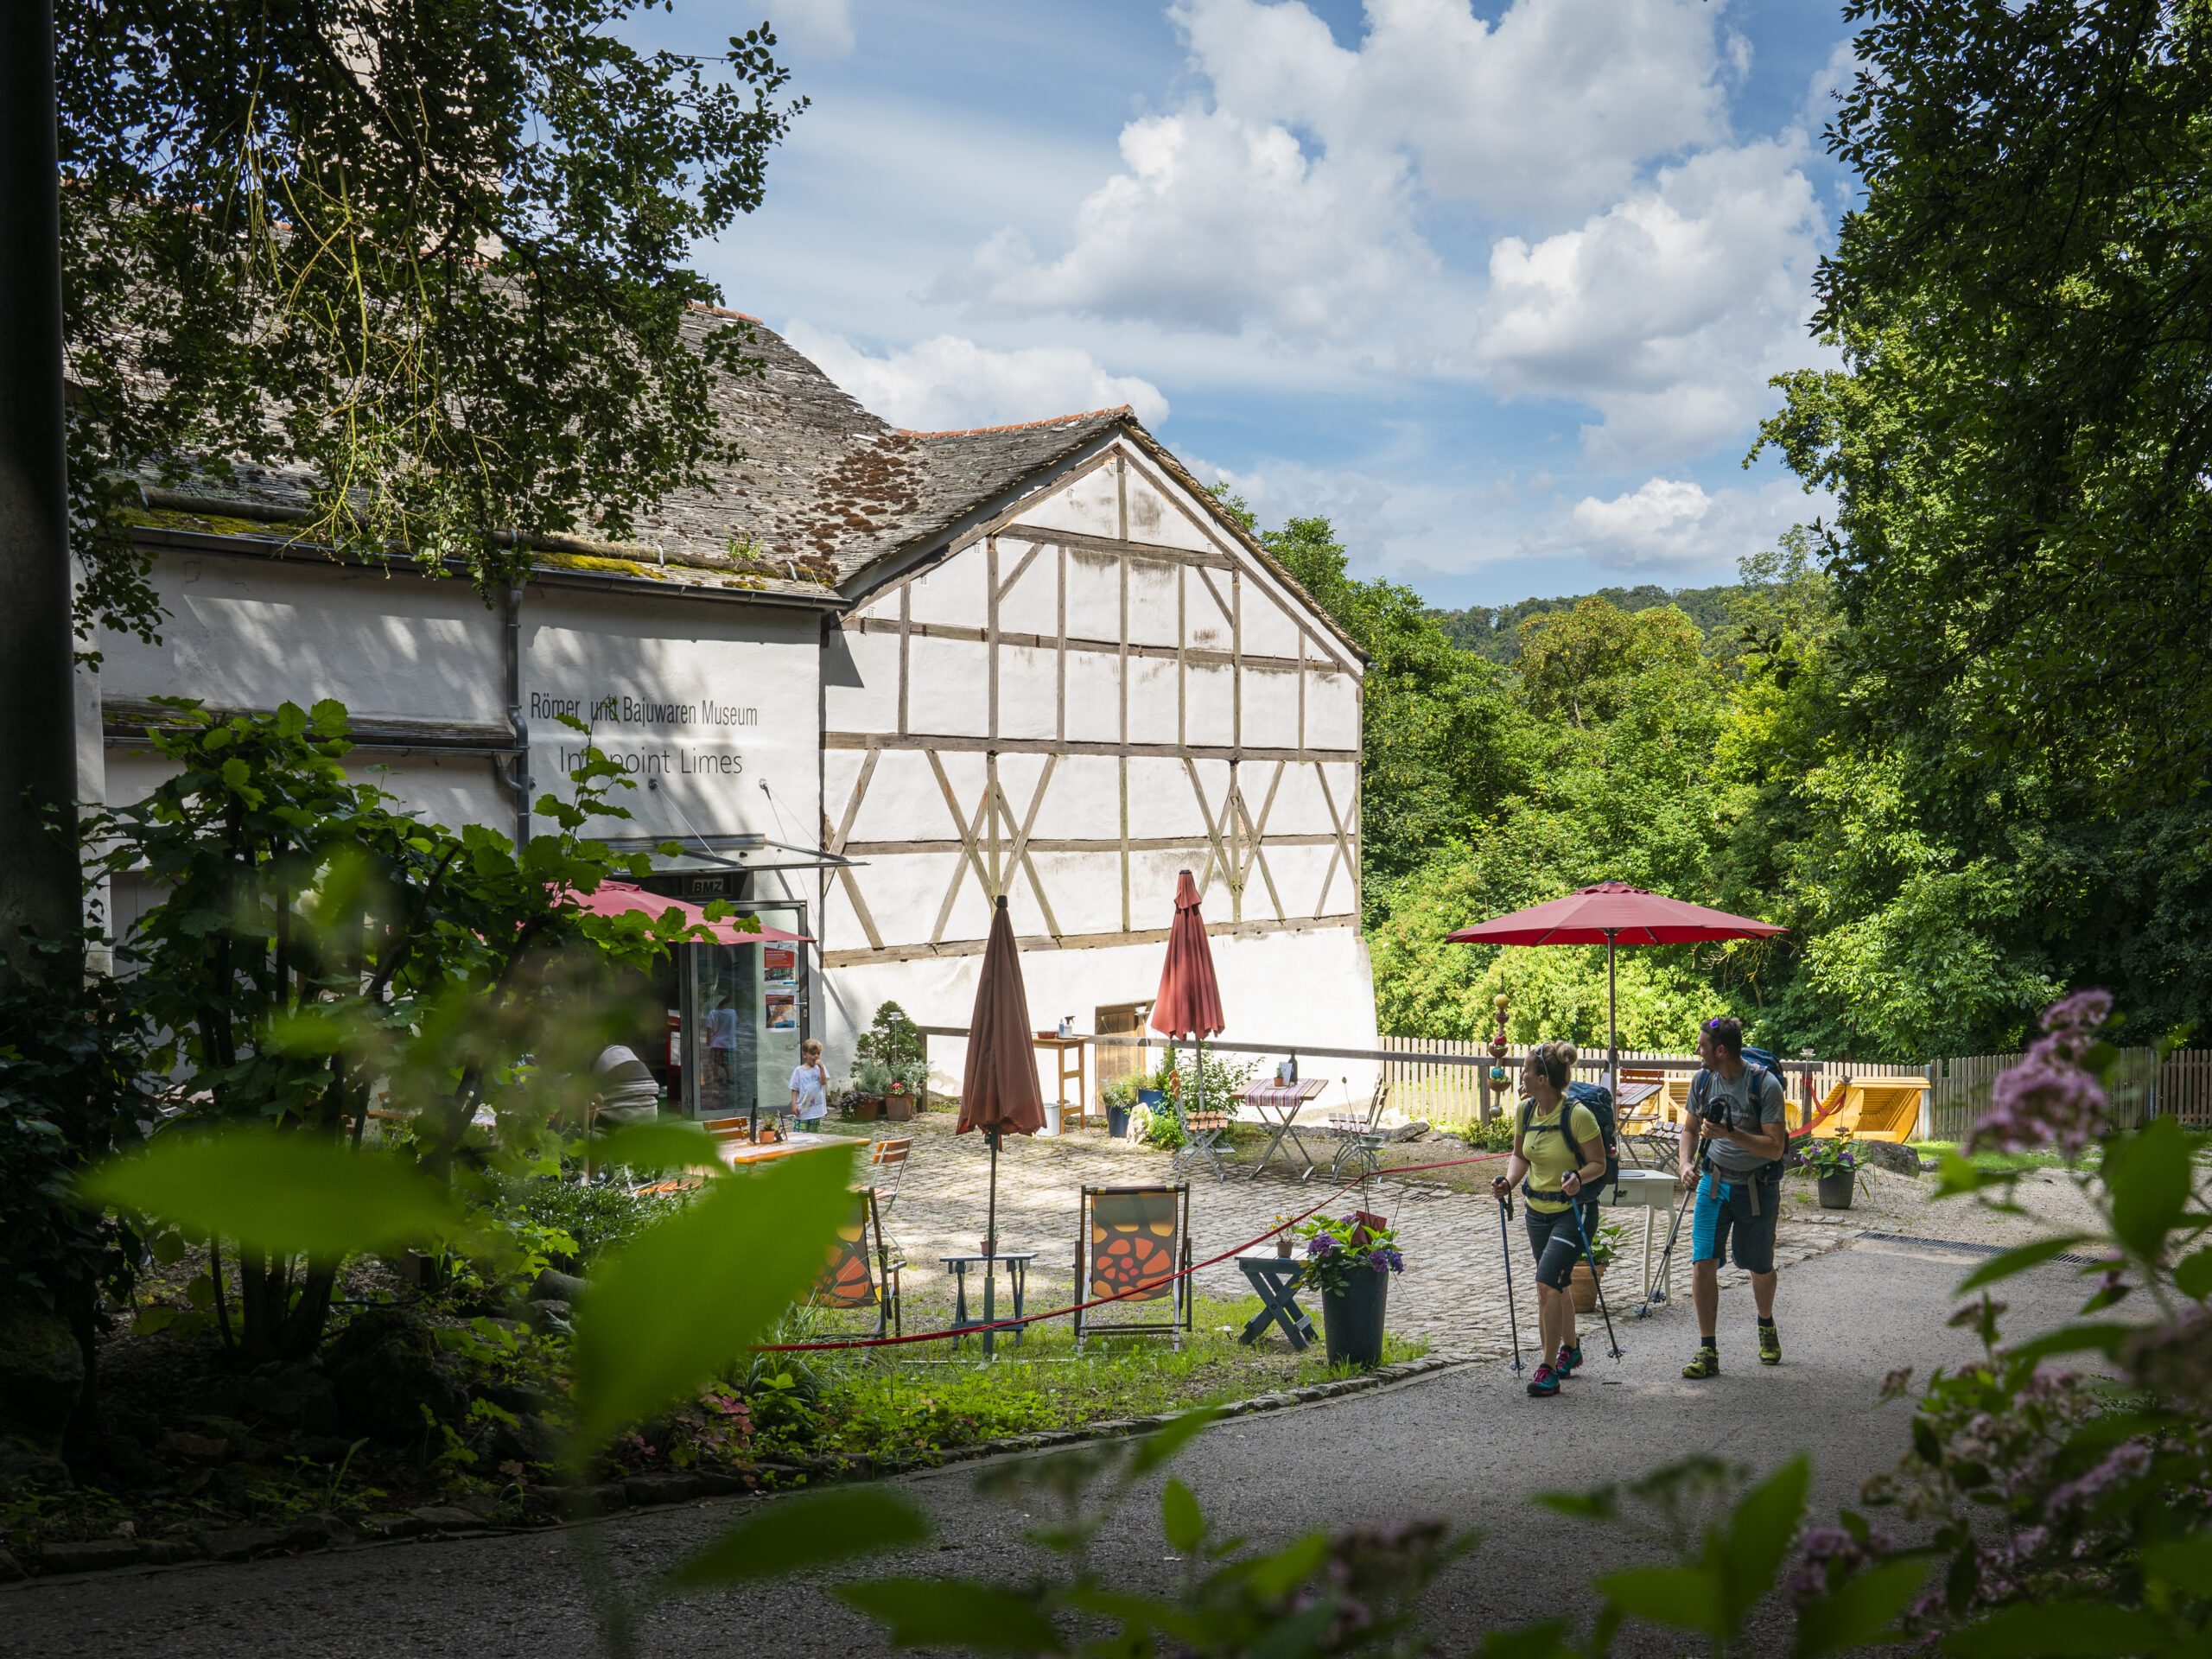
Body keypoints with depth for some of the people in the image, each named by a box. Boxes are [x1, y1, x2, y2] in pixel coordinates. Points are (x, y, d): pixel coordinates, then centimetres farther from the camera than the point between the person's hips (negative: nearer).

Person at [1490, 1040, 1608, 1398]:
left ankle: (1548, 1369, -8)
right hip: (1538, 1211, 7)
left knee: (1547, 1283, -17)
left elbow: (1599, 1164, -12)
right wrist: (1508, 1182, -6)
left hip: (1573, 1212, -7)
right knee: (1554, 1285, 20)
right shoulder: (1526, 1111, -1)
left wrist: (1578, 1177, -31)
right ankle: (1570, 1349, 43)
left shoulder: (1578, 1115, -21)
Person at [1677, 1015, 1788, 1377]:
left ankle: (1767, 1327, 44)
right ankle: (1708, 1351, -4)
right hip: (1714, 1181, 3)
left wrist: (1729, 1133, -30)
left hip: (1757, 1187, -3)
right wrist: (1687, 1164, -5)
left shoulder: (1765, 1085, -17)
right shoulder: (1702, 1080, -2)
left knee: (1759, 1267, 13)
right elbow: (1690, 1129, 13)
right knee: (1703, 1262, -11)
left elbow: (1775, 1148, -19)